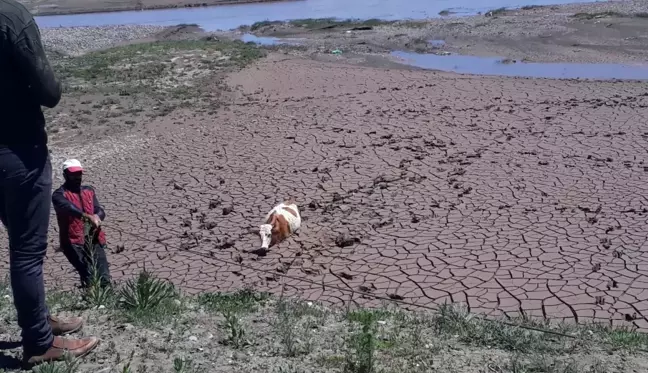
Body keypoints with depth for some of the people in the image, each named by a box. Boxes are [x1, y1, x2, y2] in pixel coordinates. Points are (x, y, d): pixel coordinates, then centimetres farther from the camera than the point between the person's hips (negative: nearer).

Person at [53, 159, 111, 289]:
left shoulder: (89, 190, 18)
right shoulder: (59, 194, -1)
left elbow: (100, 210, 8)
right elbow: (69, 207, -22)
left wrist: (97, 216, -18)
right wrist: (88, 217, -41)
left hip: (94, 240, 5)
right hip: (74, 242, -5)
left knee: (105, 277, -9)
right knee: (90, 277, -20)